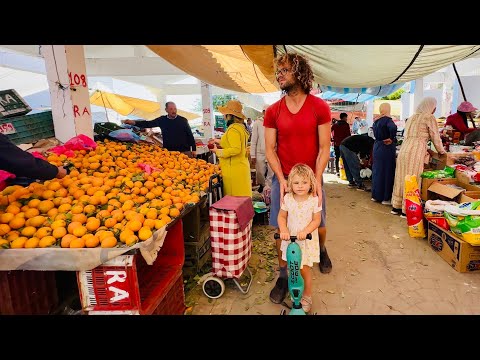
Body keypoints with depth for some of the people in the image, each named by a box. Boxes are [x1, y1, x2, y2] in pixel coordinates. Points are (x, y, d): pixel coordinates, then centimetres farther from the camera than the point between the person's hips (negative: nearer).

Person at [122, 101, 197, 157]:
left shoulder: (183, 120, 2)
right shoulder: (162, 120, 7)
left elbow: (190, 135, 4)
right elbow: (149, 123, 6)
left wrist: (194, 149, -1)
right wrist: (134, 122, -8)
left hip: (184, 151, -2)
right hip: (168, 151, 2)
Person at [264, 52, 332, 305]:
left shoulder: (319, 107, -4)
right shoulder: (273, 111, 1)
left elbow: (324, 148, -5)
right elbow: (270, 149, -1)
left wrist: (316, 180, -15)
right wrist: (282, 180, -12)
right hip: (282, 179, 1)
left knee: (318, 225, 12)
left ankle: (321, 251, 47)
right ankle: (283, 275, 22)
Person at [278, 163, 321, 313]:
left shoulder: (314, 200, -13)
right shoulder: (287, 198, -9)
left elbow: (316, 220, -10)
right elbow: (281, 216, -1)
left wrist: (305, 231, -25)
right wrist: (283, 230, -18)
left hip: (307, 240, -2)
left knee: (305, 269, 3)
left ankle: (307, 296, 26)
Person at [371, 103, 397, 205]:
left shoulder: (376, 121, 10)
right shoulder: (387, 119, -13)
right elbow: (393, 128, -32)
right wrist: (391, 139, -19)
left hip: (377, 146, 8)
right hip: (386, 148, -7)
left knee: (377, 170, 13)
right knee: (387, 171, -2)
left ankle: (375, 195, 20)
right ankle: (385, 198, 3)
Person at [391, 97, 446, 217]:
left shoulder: (412, 117, 21)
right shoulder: (429, 118, 0)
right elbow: (436, 138, 4)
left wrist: (426, 149, 31)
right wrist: (441, 151, 20)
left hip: (404, 150, 7)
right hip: (415, 153, -7)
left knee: (401, 179, 12)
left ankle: (396, 207, 20)